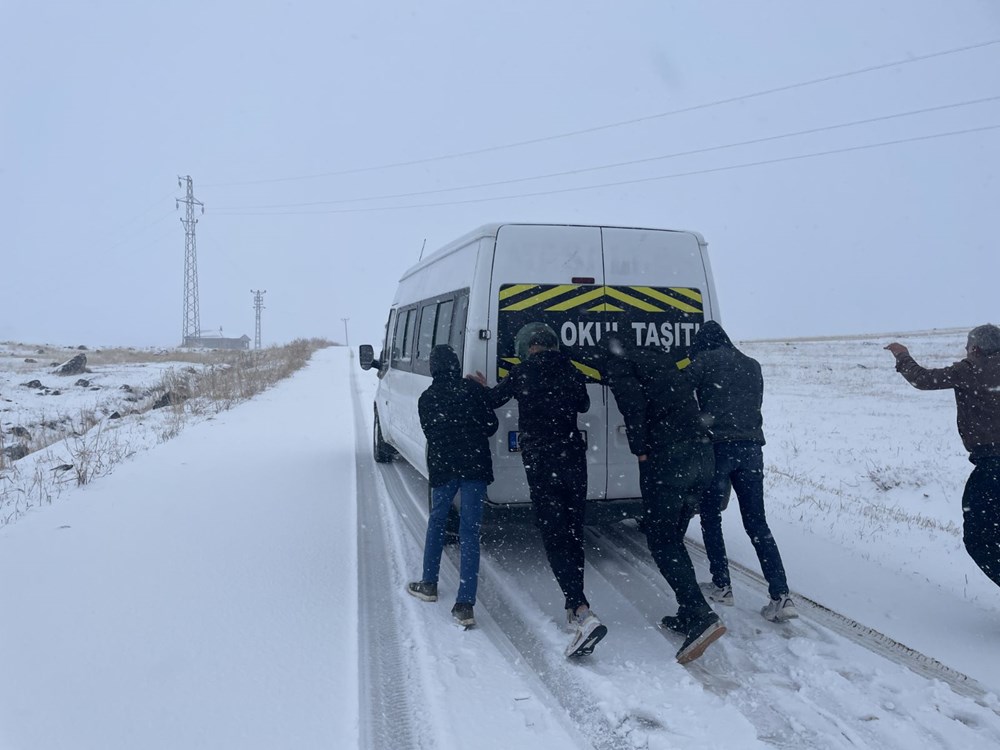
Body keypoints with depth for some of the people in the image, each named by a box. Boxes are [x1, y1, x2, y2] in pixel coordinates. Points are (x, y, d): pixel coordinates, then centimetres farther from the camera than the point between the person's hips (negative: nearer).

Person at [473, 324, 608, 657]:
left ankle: (585, 615, -22)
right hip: (574, 459, 5)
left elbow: (490, 401, 10)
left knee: (554, 539, -7)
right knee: (573, 535, 16)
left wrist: (482, 386, 32)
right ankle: (575, 608, 24)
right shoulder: (572, 372, 6)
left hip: (541, 464, -4)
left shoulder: (522, 373, -5)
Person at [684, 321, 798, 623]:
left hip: (717, 446, -5)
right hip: (751, 448, 5)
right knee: (757, 523, 6)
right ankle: (781, 596, -4)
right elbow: (755, 405, 20)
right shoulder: (752, 366, 18)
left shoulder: (705, 361, 1)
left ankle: (722, 586, 16)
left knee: (711, 519, 12)